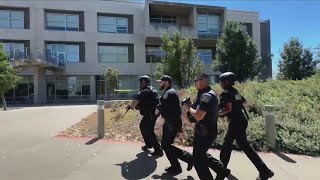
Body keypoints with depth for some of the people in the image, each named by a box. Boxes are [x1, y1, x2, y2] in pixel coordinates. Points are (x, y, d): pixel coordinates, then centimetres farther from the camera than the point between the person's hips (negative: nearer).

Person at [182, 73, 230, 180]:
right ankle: (222, 170, 31)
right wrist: (189, 108, 1)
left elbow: (198, 116, -29)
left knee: (197, 158, 4)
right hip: (205, 131, 10)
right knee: (201, 154, 23)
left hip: (205, 132, -10)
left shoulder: (207, 96, -23)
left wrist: (189, 108, -12)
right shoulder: (205, 94, 11)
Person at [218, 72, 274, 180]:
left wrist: (217, 114, -10)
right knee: (227, 142, 18)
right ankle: (222, 166, 30)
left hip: (237, 122, -10)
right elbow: (243, 101, 21)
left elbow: (228, 109, -23)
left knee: (245, 146, -3)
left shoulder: (226, 93, -15)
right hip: (241, 120, 10)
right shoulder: (234, 91, 12)